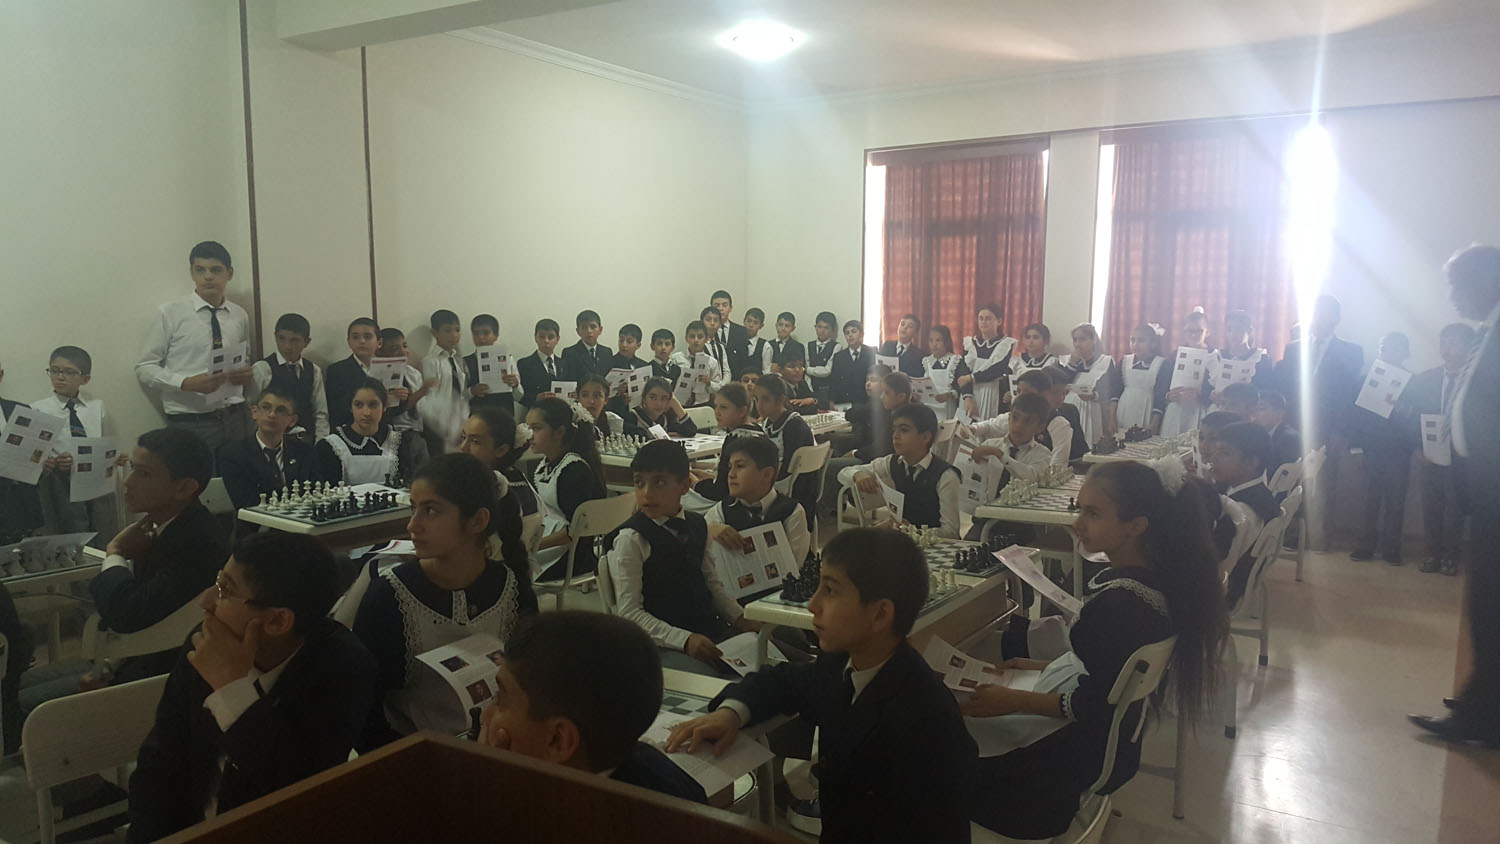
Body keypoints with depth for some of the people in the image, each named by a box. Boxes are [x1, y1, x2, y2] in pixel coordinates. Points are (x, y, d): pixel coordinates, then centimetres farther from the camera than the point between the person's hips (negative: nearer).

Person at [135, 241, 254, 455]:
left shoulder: (240, 316, 10)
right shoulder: (170, 313, -2)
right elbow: (144, 369, -1)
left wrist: (247, 373, 1)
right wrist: (186, 383, -17)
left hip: (235, 419, 3)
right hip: (189, 423, -3)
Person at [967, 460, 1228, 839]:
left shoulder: (1120, 603, -31)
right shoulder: (1152, 577, -2)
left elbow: (1098, 705, -25)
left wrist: (1012, 701, -20)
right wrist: (1041, 666, 12)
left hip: (1084, 756, -10)